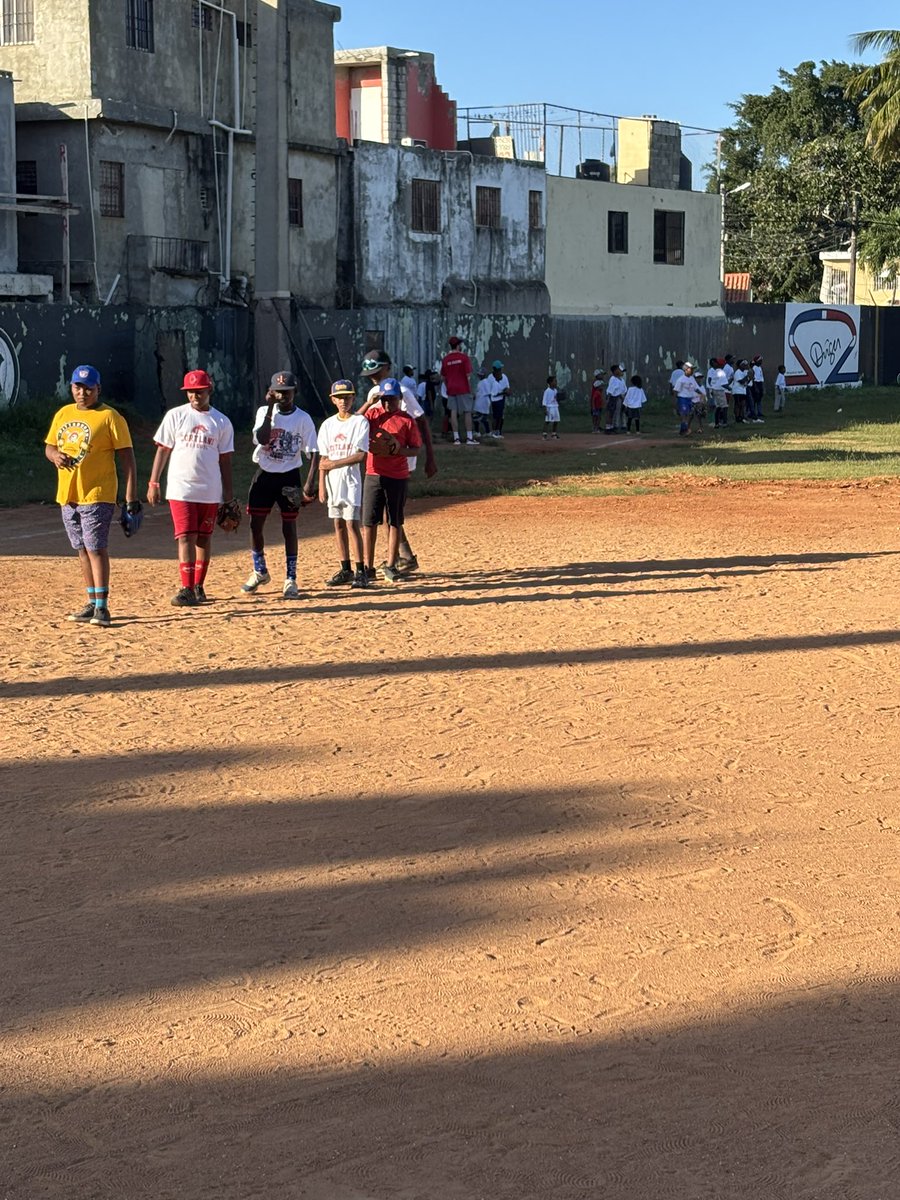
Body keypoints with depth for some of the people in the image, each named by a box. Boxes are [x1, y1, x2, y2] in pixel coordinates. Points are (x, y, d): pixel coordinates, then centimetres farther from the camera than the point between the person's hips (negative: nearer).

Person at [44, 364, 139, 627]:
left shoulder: (110, 417, -8)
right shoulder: (63, 414, 12)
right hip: (67, 496, 7)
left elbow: (127, 458, -9)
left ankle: (102, 607, -10)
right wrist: (55, 455, -7)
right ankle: (92, 604, 19)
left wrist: (131, 498, -15)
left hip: (97, 495, -7)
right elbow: (49, 446, 20)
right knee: (83, 550, 11)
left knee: (96, 549, -11)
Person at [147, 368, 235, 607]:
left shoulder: (221, 422, 6)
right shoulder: (175, 416, 2)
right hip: (181, 489, -2)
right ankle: (187, 589, -11)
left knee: (204, 538, 8)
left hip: (210, 492, 2)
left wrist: (228, 493, 6)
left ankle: (198, 587, 18)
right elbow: (163, 450, 4)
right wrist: (153, 483, -1)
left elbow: (225, 459, 9)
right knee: (186, 538, -9)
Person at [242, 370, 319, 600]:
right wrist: (270, 409, -21)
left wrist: (311, 482, -16)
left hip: (289, 477, -2)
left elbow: (313, 452, -6)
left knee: (289, 525, 1)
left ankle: (291, 579, 8)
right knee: (255, 523, 4)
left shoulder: (303, 418, -4)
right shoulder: (264, 412, -1)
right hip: (264, 475, 2)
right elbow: (262, 439, -18)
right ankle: (260, 572, 23)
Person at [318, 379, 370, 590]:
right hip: (332, 482, 5)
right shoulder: (328, 425, 10)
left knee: (352, 523, -9)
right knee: (338, 525, 7)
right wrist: (322, 485, 2)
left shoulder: (360, 422, -5)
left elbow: (361, 455, -13)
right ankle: (345, 570, 13)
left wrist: (334, 464, -13)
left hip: (351, 479, -5)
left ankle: (361, 571, -6)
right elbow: (324, 458, 8)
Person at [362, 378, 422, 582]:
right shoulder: (372, 414, 5)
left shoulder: (406, 420, 0)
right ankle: (368, 567, 9)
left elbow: (415, 449, 2)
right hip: (373, 474, 1)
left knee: (395, 521, 5)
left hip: (398, 477, -1)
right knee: (369, 521, 2)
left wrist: (397, 450, -17)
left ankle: (391, 565, 14)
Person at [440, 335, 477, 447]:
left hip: (451, 390, 4)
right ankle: (469, 438, -1)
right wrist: (470, 388, 0)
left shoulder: (445, 359, 5)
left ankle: (456, 438, 0)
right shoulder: (463, 357, -7)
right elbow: (468, 374, -9)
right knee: (467, 412, 1)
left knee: (453, 412, 3)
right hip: (463, 388, -3)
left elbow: (444, 377, 9)